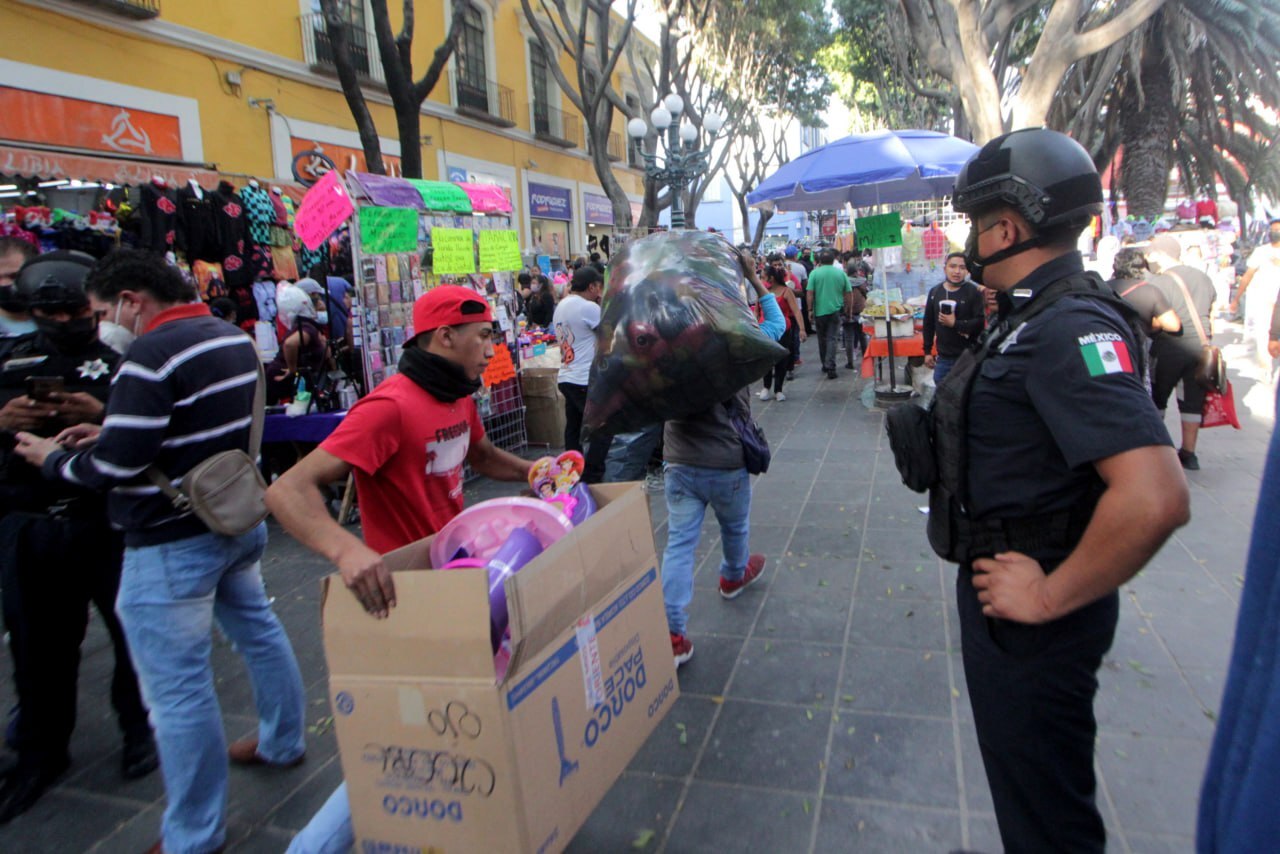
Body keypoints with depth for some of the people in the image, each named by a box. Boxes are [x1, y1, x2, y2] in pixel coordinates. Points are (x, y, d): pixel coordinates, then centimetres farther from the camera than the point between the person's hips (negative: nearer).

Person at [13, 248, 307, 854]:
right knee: (258, 630, 23)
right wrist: (110, 431, 12)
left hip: (172, 543, -9)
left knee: (178, 687, 3)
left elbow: (117, 467, -21)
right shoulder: (232, 337, 7)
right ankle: (282, 742, 43)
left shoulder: (152, 355, -21)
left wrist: (54, 458, -2)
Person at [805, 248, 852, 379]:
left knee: (822, 339, 15)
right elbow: (849, 293, 4)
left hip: (819, 311, 0)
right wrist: (847, 308, 15)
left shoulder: (815, 273, -3)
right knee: (832, 339, -1)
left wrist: (810, 310, -1)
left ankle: (825, 364, 27)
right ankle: (830, 367, -13)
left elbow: (810, 293, -8)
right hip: (835, 310, 0)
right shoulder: (840, 273, 2)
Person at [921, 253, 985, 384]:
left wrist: (955, 323, -22)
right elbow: (929, 324, 11)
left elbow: (980, 323, -14)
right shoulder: (935, 292, 6)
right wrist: (927, 351, 10)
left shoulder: (973, 292, -7)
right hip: (943, 358, 4)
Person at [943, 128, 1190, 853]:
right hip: (1003, 590, 10)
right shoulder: (1036, 316, 8)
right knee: (1024, 780, 29)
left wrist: (1051, 596, -25)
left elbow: (1156, 497, -35)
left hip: (1032, 619, -10)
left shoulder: (1070, 326, -25)